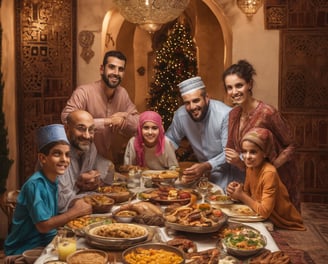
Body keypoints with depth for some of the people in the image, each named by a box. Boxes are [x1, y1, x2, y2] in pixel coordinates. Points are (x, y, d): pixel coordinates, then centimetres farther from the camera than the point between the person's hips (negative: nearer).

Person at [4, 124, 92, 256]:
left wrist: (77, 206, -8)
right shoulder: (35, 184, -20)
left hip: (46, 242, 8)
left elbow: (52, 217, 5)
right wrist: (75, 212, -14)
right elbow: (43, 225, -22)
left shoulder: (53, 181, 3)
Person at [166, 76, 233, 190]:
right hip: (204, 172, 5)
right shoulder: (180, 115, -11)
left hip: (228, 172, -5)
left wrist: (207, 166, -39)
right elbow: (171, 140, 7)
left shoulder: (225, 114, -25)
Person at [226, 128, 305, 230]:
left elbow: (264, 212, -26)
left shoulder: (269, 173, -25)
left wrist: (241, 196, -19)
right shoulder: (250, 168, -3)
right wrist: (237, 190, -13)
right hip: (268, 221, 6)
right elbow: (248, 195, 7)